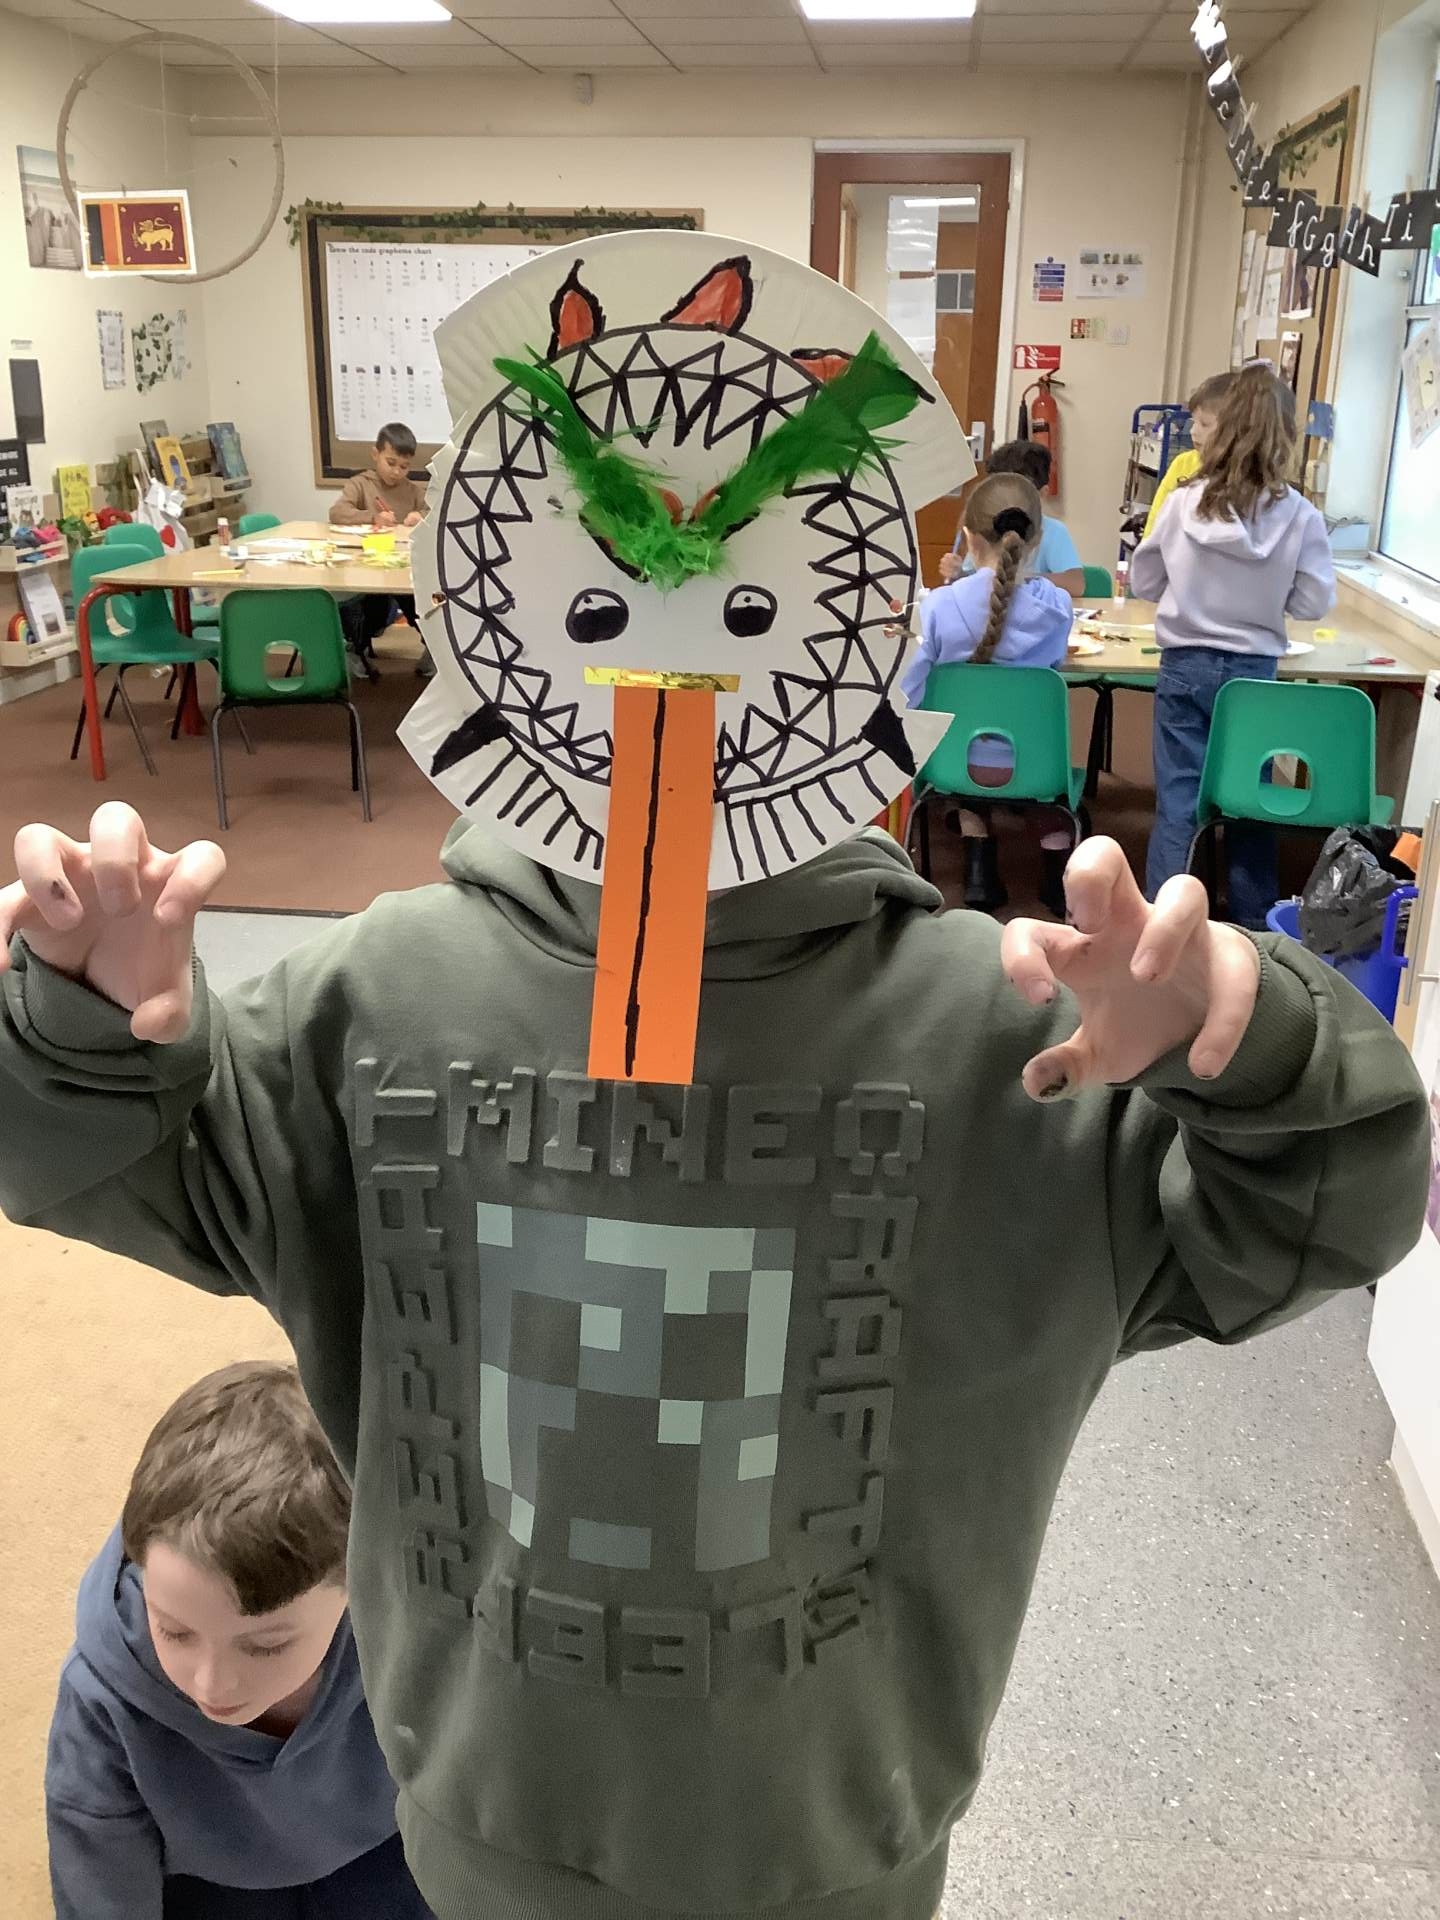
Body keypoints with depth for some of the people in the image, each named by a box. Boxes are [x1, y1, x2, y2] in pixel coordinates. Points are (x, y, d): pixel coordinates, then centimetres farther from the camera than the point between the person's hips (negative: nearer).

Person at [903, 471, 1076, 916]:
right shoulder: (1056, 606, -13)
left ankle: (980, 872, 28)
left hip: (957, 762, 0)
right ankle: (1058, 880, 32)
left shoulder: (939, 606, -18)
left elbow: (910, 697, -11)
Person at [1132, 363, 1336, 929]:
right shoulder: (1299, 515, -9)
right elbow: (1314, 603, -3)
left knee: (1178, 799, 4)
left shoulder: (1187, 501, -8)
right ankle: (1253, 922, 28)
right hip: (1254, 672, 0)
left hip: (1185, 668, 0)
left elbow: (1142, 581, 2)